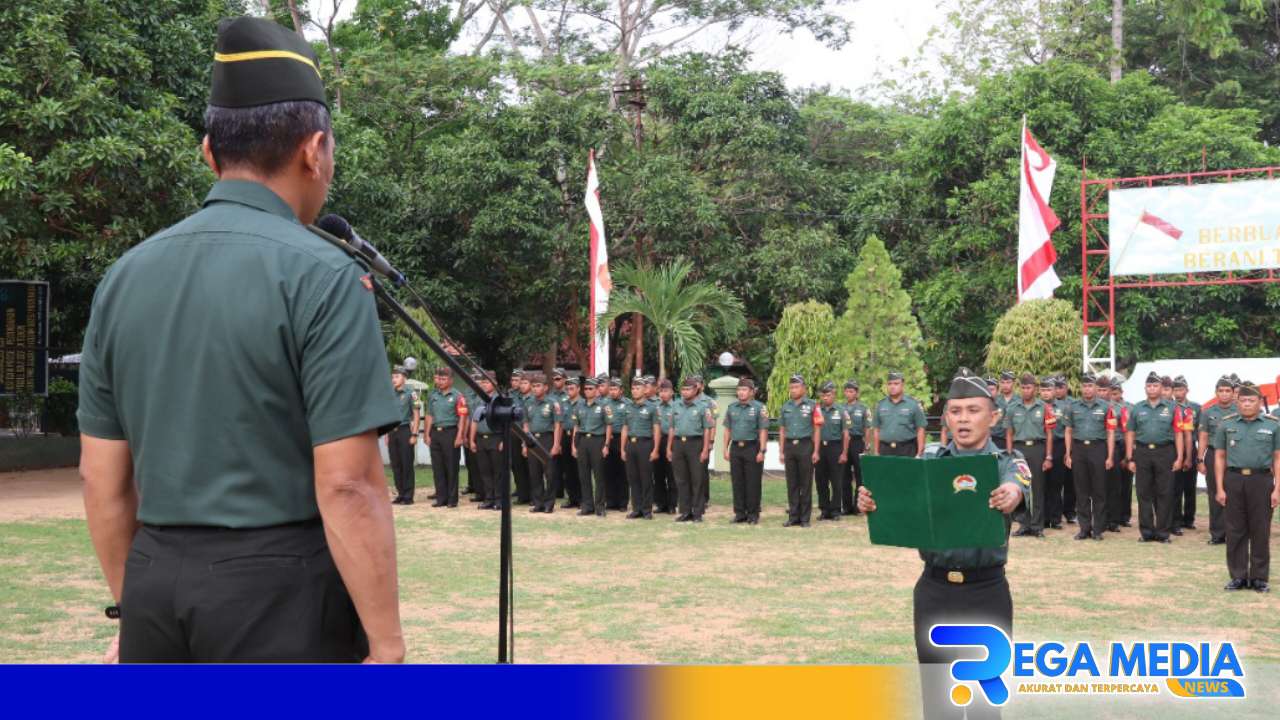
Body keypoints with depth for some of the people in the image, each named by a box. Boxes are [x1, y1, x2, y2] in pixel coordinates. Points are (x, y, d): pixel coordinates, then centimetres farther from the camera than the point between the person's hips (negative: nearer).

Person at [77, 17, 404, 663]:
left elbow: (103, 478, 10)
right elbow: (347, 486, -16)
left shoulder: (124, 276, 7)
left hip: (155, 585, 6)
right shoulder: (320, 275, -11)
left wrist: (133, 611, 19)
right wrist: (387, 645, -11)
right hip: (282, 588, -5)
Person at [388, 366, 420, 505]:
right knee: (395, 465, 7)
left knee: (407, 464, -3)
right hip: (392, 431, 6)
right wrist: (387, 434, 14)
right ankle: (400, 494, 14)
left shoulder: (410, 393, -4)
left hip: (405, 430, -6)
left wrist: (414, 434, -11)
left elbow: (416, 415, -5)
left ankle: (408, 496, 1)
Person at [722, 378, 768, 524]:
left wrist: (762, 451, -13)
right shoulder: (732, 407, 11)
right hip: (735, 448, 5)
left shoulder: (759, 408, -3)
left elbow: (763, 431, -7)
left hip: (752, 447, -5)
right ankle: (739, 513, 14)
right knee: (737, 482, 7)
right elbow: (727, 430, 15)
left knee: (753, 483, -1)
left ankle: (753, 514, 5)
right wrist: (726, 449, 8)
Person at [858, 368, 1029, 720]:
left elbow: (1014, 488, -24)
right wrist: (872, 500, -36)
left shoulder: (1008, 463, -1)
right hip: (934, 591, 2)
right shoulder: (928, 461, 5)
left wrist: (1010, 496, -49)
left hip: (986, 592, -2)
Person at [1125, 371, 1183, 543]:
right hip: (1142, 453, 2)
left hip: (1165, 453, -2)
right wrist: (1130, 458, 4)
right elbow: (1130, 434, 10)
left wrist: (1179, 457, -4)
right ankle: (1146, 531, 11)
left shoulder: (1171, 408, 5)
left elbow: (1178, 433, 3)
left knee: (1165, 494, 1)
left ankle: (1162, 531, 8)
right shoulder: (1137, 409, 10)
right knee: (1144, 494, 4)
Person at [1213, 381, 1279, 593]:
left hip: (1261, 480, -1)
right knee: (1235, 531, 5)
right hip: (1234, 480, 1)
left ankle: (1259, 577, 12)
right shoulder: (1227, 424, 7)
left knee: (1261, 531, 4)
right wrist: (1220, 488, 1)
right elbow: (1220, 457, 7)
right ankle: (1238, 576, 13)